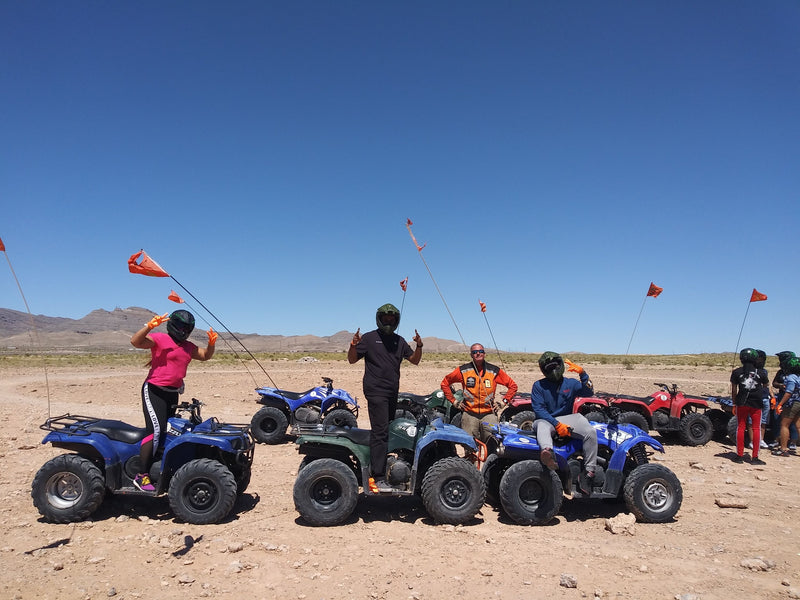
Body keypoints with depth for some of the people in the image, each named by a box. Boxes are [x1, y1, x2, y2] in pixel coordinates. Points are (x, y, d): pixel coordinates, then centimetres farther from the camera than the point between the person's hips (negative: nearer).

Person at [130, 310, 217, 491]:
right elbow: (135, 341, -20)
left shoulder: (188, 347, 14)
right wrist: (150, 326, -33)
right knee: (156, 431, -17)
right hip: (154, 391, -8)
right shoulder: (159, 339, -7)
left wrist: (211, 343, 4)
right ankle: (142, 476, -11)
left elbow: (205, 355, 22)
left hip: (173, 394, 8)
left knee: (168, 432, 14)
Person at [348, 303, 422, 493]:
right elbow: (352, 360, 0)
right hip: (375, 390, -7)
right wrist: (353, 345, -19)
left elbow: (414, 360, 15)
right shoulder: (369, 338, 1)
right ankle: (378, 478, -17)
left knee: (388, 431, 8)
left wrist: (419, 345, -3)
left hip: (393, 392, 7)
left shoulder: (399, 341, 16)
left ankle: (376, 469, 17)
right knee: (380, 432, -15)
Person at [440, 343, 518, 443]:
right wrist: (454, 401, 9)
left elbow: (513, 386, 14)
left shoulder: (494, 371, 5)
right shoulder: (463, 370, 4)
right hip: (469, 415, 0)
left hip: (489, 414, 0)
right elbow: (445, 383, 14)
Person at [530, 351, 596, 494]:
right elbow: (538, 409, -6)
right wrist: (557, 424, -18)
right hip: (546, 420, -3)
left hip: (567, 419, 3)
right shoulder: (539, 386, 4)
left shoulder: (571, 383, 12)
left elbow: (588, 392, -5)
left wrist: (582, 373, -19)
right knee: (542, 426, -40)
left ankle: (589, 472, -21)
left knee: (590, 432, -25)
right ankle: (547, 451, -74)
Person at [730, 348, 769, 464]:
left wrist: (734, 404, 10)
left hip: (741, 403, 0)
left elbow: (734, 390, 2)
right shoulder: (761, 372, -2)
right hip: (756, 404, 0)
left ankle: (740, 456, 9)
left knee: (740, 427, 7)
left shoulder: (736, 372, -1)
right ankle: (755, 457, 8)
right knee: (756, 429, 7)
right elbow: (767, 386, 9)